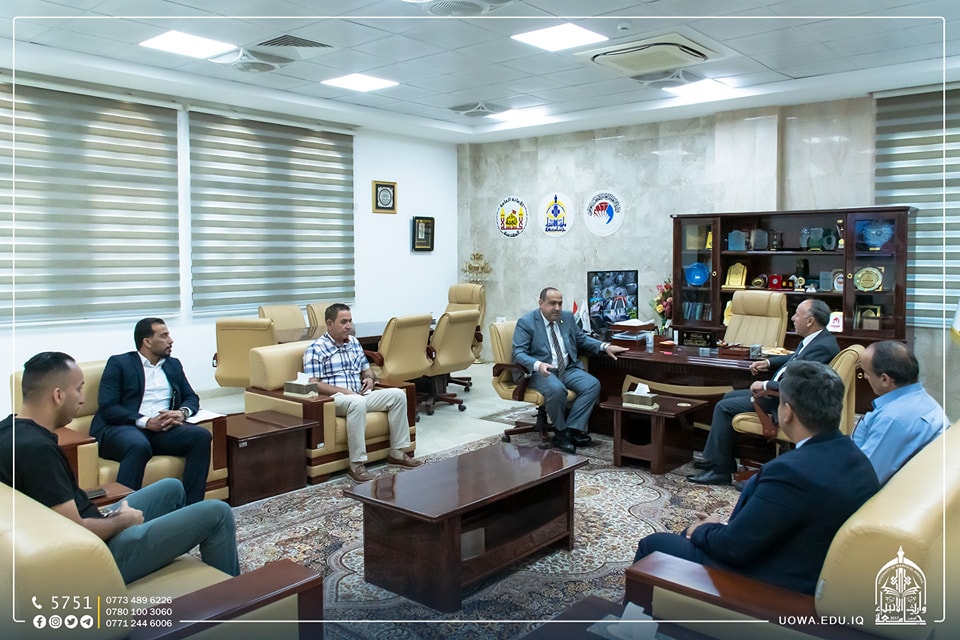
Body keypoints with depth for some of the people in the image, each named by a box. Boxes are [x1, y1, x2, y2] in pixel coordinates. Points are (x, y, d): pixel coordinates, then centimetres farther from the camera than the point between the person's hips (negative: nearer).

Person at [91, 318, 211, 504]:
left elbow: (192, 398, 19)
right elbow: (107, 407, -5)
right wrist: (146, 422, -17)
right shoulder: (118, 363, 6)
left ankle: (191, 507, -23)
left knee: (201, 435, -24)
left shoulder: (173, 365, 23)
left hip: (164, 430, 5)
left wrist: (182, 412, -6)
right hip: (123, 428, -4)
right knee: (139, 446, -39)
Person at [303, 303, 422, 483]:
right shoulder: (316, 348, -5)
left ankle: (397, 453, -5)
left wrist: (370, 378, 1)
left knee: (398, 394, -11)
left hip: (360, 395, 7)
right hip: (334, 398, -7)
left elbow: (367, 369, 26)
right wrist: (344, 391, -20)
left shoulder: (354, 342, 17)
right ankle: (356, 465, -34)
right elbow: (313, 384, -13)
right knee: (357, 402, -39)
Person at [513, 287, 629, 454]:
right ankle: (560, 432, -10)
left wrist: (605, 346, 8)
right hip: (542, 371, -6)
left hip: (568, 369, 6)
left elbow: (582, 339, 24)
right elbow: (519, 353, -12)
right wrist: (538, 365, -32)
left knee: (593, 384, -19)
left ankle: (571, 430, -15)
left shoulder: (568, 317, 12)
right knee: (556, 389, -36)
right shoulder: (526, 322, -5)